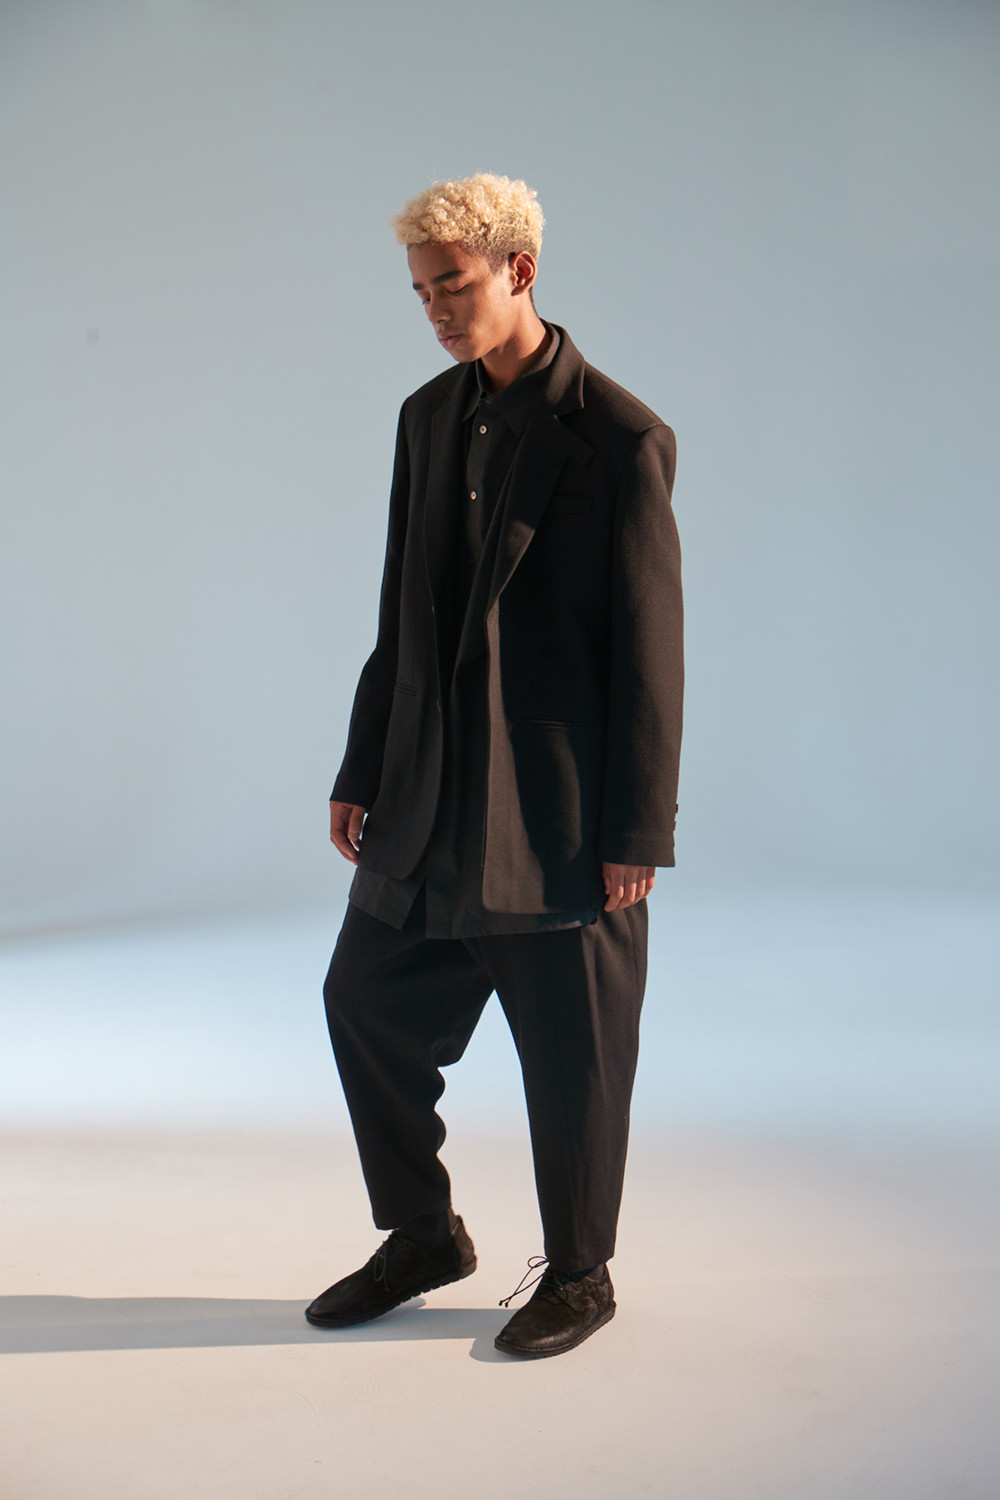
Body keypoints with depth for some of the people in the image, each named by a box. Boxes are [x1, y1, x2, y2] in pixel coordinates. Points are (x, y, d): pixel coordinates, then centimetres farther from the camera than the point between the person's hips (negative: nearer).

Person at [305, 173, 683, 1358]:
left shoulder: (620, 438, -11)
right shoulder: (427, 417, 9)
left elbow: (649, 647, -11)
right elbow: (401, 613, 14)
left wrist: (639, 830, -12)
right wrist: (362, 772, 13)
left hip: (559, 811, -6)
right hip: (428, 805, 7)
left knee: (571, 1051, 6)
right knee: (367, 999, 12)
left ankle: (578, 1277, 26)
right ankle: (423, 1236, 32)